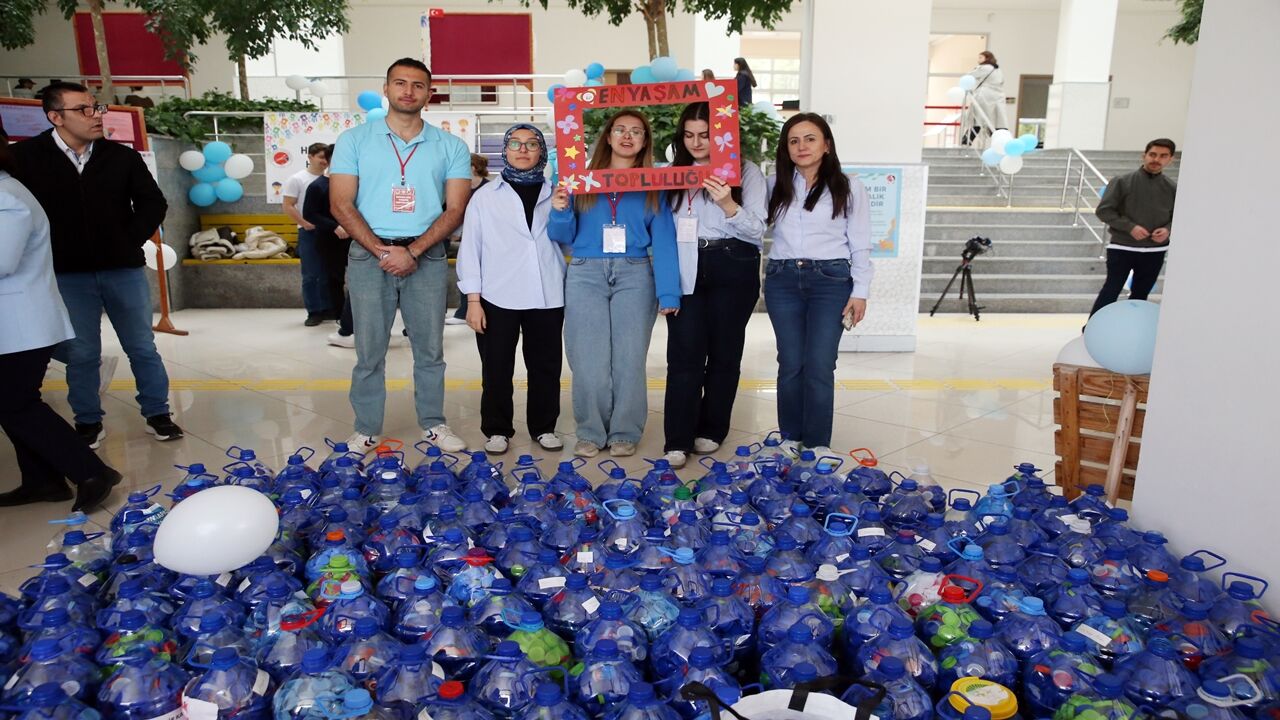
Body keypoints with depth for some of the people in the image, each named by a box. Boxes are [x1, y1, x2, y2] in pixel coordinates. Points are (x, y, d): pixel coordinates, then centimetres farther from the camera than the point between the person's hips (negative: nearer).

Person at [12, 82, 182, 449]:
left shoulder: (123, 156, 0)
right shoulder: (25, 156, -5)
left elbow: (153, 203, 9)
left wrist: (131, 241, 1)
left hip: (124, 269, 1)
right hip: (67, 275, -1)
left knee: (142, 347, 8)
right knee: (81, 354, 7)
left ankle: (157, 414, 19)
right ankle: (88, 422, 21)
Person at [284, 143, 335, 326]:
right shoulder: (297, 179, -3)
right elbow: (288, 206, -6)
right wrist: (305, 223, -14)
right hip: (309, 232, -4)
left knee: (328, 273, 9)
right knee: (311, 275, -1)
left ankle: (328, 309, 19)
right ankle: (314, 312, 6)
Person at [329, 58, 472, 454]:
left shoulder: (450, 147, 7)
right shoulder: (355, 140, 6)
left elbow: (454, 209, 0)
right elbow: (341, 204, 0)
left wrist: (412, 251, -12)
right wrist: (381, 250, -11)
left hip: (427, 256, 1)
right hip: (368, 254, 0)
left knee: (430, 347, 7)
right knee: (369, 349, 4)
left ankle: (433, 424, 21)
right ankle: (366, 429, 16)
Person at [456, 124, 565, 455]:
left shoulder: (555, 194, 12)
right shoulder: (486, 195, 7)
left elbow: (567, 241, 9)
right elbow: (470, 247, 4)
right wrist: (473, 299, -3)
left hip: (547, 296, 2)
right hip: (498, 297, -2)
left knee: (546, 366, 8)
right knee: (497, 368, 4)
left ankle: (544, 427, 22)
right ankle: (497, 430, 18)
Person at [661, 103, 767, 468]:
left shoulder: (747, 172, 2)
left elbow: (757, 232, -5)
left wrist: (728, 204, -20)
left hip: (732, 269, -1)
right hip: (685, 270, 1)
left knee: (724, 352, 6)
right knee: (684, 354, -4)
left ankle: (711, 430, 20)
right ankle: (678, 441, -2)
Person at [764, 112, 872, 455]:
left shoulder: (848, 188, 5)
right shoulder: (775, 186, 12)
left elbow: (861, 245, 3)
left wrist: (860, 291, -3)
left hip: (831, 280, -2)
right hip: (782, 280, 3)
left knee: (819, 366, -5)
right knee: (790, 364, 5)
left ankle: (818, 444, 6)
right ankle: (790, 438, 17)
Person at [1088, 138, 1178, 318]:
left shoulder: (1172, 188, 2)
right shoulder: (1123, 182, -8)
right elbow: (1103, 210, -9)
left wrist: (1168, 229, -10)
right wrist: (1130, 227, -18)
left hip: (1155, 252, 4)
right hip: (1121, 248, -4)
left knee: (1140, 295, 13)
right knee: (1110, 292, -3)